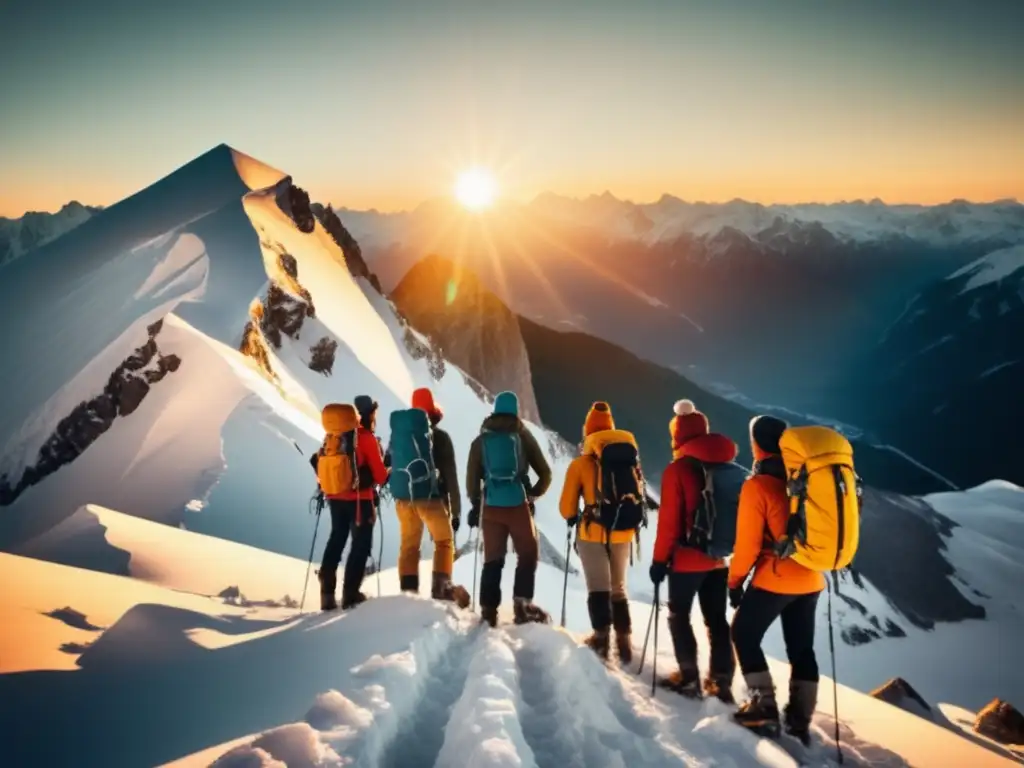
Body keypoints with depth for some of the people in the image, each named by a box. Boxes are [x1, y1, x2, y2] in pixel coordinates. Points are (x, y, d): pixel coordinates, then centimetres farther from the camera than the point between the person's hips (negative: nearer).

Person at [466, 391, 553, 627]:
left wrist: (475, 505, 14)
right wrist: (533, 494, 15)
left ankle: (488, 611, 5)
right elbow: (545, 473, 3)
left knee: (493, 559, 8)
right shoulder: (523, 435, 3)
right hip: (518, 505, -2)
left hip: (491, 507, 2)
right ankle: (522, 605, 0)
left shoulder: (481, 439, 7)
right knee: (528, 555, 10)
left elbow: (471, 477, 4)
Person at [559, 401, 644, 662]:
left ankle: (602, 637, -3)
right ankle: (624, 641, 14)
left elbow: (567, 506, -4)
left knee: (598, 588, 6)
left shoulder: (581, 464, -8)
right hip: (622, 532, 4)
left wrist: (572, 518, 17)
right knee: (618, 588, 16)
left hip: (593, 532, -3)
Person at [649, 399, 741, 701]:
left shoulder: (677, 470, -14)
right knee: (717, 618, 13)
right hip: (719, 557, 6)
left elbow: (669, 520, -15)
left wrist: (660, 559, -7)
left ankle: (689, 678, 11)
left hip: (688, 558, -5)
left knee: (679, 616, 10)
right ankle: (721, 682, 15)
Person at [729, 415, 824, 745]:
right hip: (810, 579, 6)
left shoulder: (757, 485, -15)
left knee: (744, 635, 12)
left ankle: (764, 706, 8)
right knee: (802, 647, 15)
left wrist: (735, 580, -2)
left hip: (775, 578, -6)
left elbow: (748, 541, -14)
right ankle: (800, 719, 17)